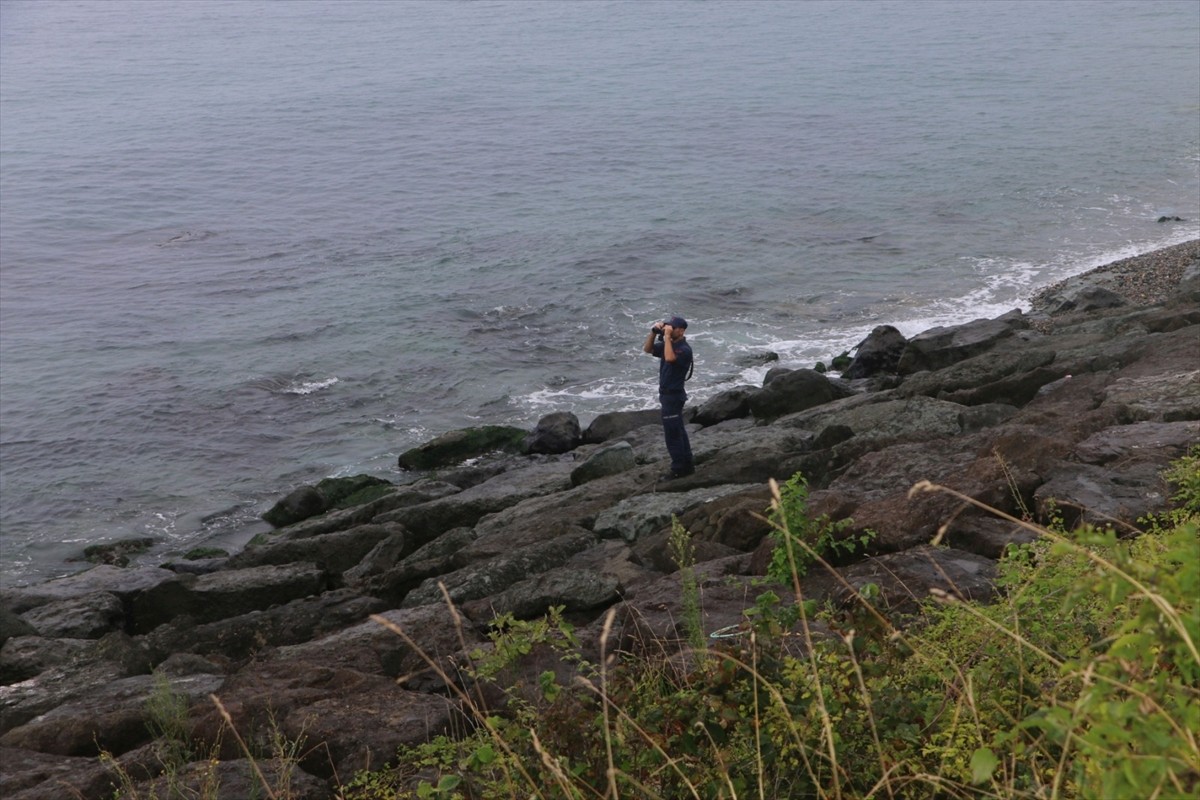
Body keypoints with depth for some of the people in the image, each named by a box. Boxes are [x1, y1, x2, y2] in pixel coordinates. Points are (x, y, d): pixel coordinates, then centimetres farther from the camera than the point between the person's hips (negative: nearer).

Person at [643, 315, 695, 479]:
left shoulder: (684, 349, -19)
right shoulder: (668, 344, 9)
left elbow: (670, 358, -36)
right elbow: (647, 349, 11)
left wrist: (667, 336, -29)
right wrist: (654, 332, -4)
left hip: (673, 395, -10)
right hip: (667, 394, 10)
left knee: (672, 433, -5)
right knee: (678, 432, 15)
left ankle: (678, 469, 1)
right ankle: (686, 465, 22)